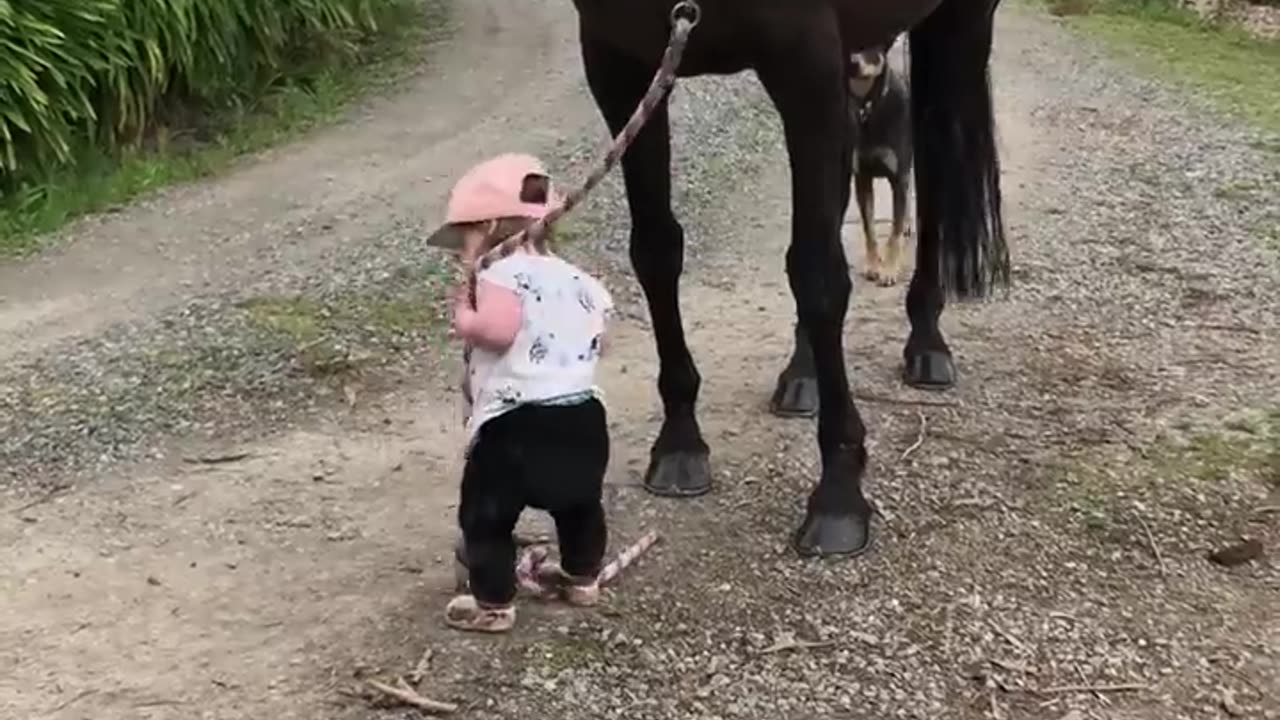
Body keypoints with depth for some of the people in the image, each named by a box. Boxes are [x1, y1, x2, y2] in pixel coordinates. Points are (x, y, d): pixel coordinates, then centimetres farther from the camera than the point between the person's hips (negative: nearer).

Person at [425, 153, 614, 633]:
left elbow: (497, 331, -30)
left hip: (514, 426, -8)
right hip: (582, 416, 8)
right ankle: (582, 580, 45)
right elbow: (598, 340, 21)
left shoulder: (502, 275, -12)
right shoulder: (577, 280, 11)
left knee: (486, 516, 9)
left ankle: (493, 605, 17)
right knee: (580, 504, 27)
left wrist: (462, 315, -12)